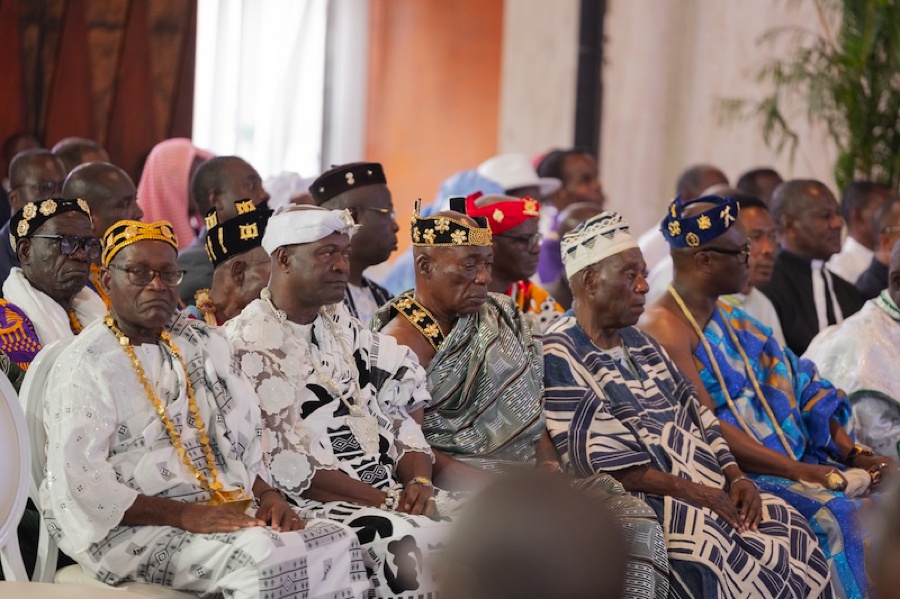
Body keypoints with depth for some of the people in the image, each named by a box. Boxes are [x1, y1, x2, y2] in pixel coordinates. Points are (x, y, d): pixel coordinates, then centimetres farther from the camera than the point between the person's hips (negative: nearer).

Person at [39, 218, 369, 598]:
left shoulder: (204, 343, 17)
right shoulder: (85, 364, -5)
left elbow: (245, 434, 18)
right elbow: (80, 482, -15)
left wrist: (266, 494, -4)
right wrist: (185, 516, -21)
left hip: (226, 512, 7)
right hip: (131, 528, -7)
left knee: (337, 541, -17)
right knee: (264, 555, -32)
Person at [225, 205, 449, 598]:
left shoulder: (343, 328, 18)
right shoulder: (248, 344, -8)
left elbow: (397, 413, 16)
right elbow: (287, 466, -14)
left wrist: (419, 482, -5)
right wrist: (386, 501, -15)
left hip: (392, 493, 8)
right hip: (315, 505, -8)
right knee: (412, 542, -32)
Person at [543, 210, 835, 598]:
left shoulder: (640, 344, 20)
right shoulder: (559, 356, -7)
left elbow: (695, 414, 19)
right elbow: (598, 457, -15)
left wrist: (735, 477, 1)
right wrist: (689, 491, -17)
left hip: (704, 487, 8)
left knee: (790, 527, -12)